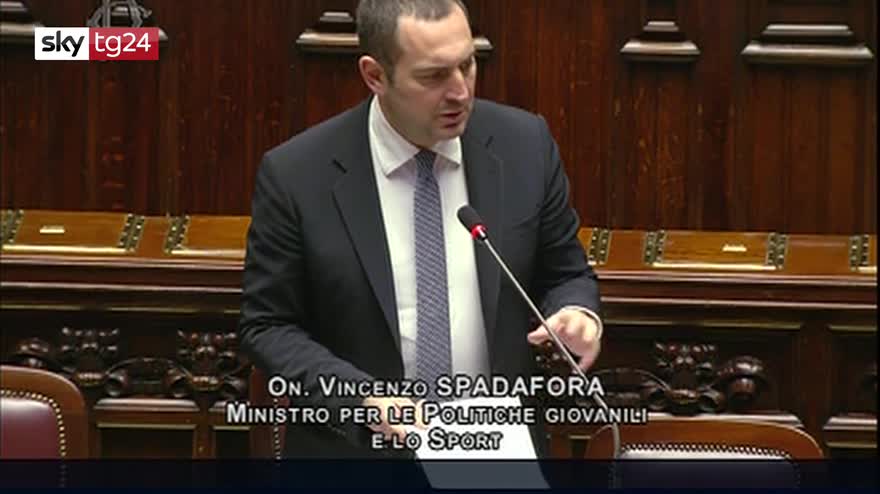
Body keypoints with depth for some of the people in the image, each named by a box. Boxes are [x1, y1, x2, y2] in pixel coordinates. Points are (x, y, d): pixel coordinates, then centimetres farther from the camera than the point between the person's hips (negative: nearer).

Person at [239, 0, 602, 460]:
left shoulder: (524, 145, -7)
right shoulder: (296, 174, -14)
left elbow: (564, 275, 4)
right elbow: (267, 326, -8)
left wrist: (577, 313, -18)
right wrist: (360, 398, -22)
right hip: (356, 448, -2)